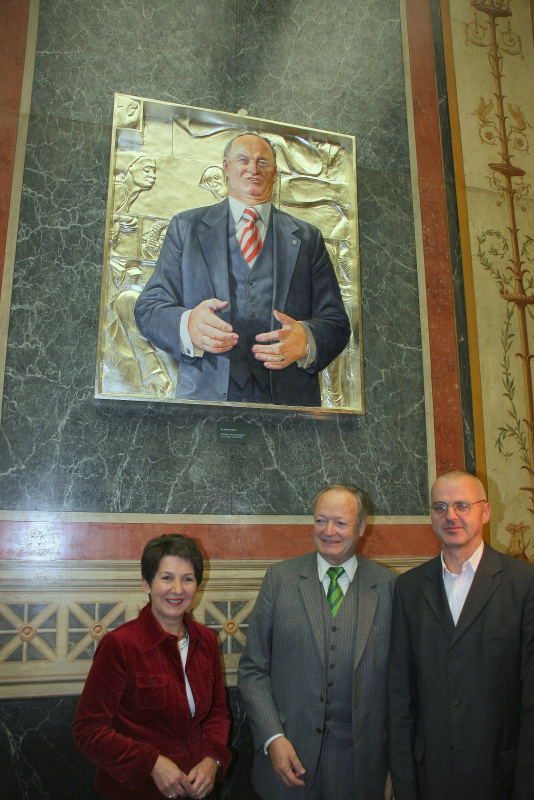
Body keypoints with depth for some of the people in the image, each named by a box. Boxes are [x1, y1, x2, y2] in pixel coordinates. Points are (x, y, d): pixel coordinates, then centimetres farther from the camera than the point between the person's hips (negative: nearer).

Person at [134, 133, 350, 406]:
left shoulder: (307, 237, 19)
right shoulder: (186, 226, 17)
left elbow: (337, 324, 12)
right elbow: (148, 308, 9)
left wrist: (306, 340, -11)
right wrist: (188, 326, -13)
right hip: (205, 394, -1)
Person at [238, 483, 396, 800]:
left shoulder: (388, 585, -2)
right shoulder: (280, 578, -2)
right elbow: (253, 669, 0)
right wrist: (273, 738, -10)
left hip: (361, 763, 0)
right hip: (289, 754, 0)